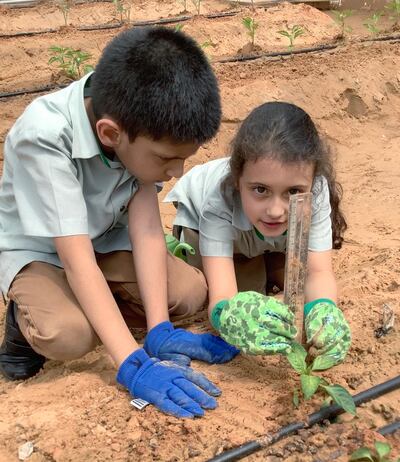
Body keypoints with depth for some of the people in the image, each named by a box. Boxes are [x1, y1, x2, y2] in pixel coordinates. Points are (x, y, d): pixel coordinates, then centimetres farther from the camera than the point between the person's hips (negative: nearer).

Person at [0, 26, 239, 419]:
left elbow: (146, 227, -22)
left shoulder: (143, 124, -23)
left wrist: (160, 329, -29)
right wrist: (133, 365, -45)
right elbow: (77, 258, -40)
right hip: (36, 248, -4)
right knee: (68, 334, -32)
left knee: (190, 291, -15)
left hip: (104, 237, 5)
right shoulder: (43, 137, -37)